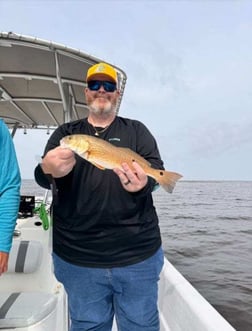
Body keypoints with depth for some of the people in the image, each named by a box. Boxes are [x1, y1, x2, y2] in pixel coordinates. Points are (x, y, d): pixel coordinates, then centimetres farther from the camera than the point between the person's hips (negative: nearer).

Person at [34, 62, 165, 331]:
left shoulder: (137, 130, 8)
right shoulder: (65, 133, 10)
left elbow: (156, 169, -4)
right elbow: (41, 177, -2)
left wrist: (143, 182, -28)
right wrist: (49, 170, -26)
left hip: (138, 256, 0)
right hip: (77, 258, 1)